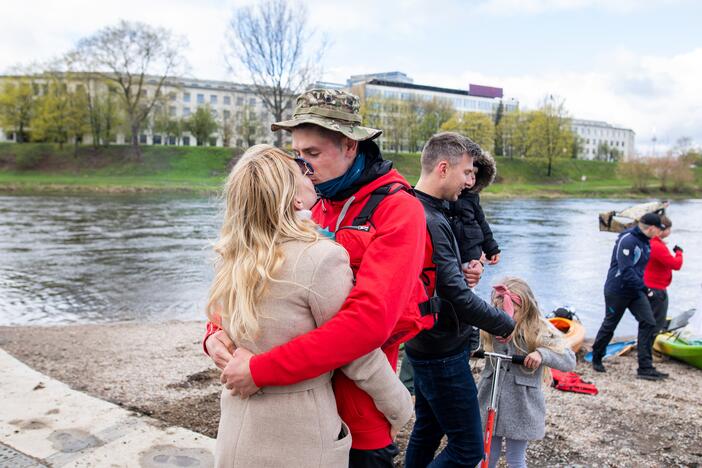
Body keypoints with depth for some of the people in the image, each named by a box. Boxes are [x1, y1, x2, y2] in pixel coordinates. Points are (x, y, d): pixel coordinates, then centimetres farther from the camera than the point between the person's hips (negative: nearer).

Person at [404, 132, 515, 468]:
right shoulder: (430, 221, -25)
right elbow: (457, 297, -24)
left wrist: (463, 272, 0)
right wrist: (505, 325, -10)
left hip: (426, 343, 10)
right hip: (442, 351, -10)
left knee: (428, 429, 22)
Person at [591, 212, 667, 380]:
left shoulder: (645, 242, 8)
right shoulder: (627, 240, -22)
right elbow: (626, 270, -28)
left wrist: (642, 286, 12)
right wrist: (643, 287, -24)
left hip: (635, 291, 8)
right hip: (617, 291, -8)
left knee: (648, 323, -4)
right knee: (609, 325, 8)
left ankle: (645, 368, -1)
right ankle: (596, 358, 30)